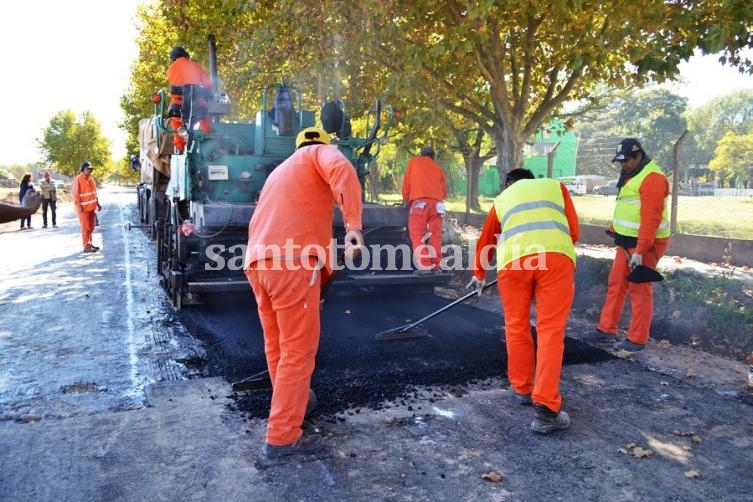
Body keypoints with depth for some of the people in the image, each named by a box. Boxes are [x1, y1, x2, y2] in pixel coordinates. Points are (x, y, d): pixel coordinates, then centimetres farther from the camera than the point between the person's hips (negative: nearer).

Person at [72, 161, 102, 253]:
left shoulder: (91, 179, 13)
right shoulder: (78, 179, -12)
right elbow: (75, 193, -16)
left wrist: (97, 204, 18)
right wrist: (78, 205, -22)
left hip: (91, 207, 8)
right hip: (83, 208, -8)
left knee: (91, 227, 14)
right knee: (86, 227, -7)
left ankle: (89, 243, 25)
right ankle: (86, 246, -3)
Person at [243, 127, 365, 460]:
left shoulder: (279, 171, 32)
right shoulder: (320, 153, 11)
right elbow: (341, 169, -14)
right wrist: (353, 225, -25)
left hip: (258, 263, 8)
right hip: (292, 264, -8)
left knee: (276, 346, 21)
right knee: (299, 351, -1)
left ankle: (290, 399, 40)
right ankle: (282, 438, 4)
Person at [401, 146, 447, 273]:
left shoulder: (413, 162, 16)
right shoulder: (438, 168, 24)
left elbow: (406, 182, 16)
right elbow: (444, 191, 24)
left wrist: (406, 200, 29)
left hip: (419, 202, -4)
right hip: (436, 204, 4)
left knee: (418, 235, -4)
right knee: (435, 235, 6)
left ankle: (424, 266, -13)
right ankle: (436, 266, 5)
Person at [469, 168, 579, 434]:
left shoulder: (502, 198, 33)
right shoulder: (555, 186, 31)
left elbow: (485, 240, 42)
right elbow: (573, 231, 22)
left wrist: (479, 274, 58)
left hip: (514, 258, 1)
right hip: (557, 256, 0)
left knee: (516, 327, 16)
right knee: (551, 330, 0)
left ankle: (522, 389, 29)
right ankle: (545, 408, -6)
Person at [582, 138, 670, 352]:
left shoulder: (652, 178, -18)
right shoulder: (631, 175, 15)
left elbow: (651, 219, -23)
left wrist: (640, 251, -26)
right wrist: (614, 231, 16)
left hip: (644, 244, -10)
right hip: (626, 241, 10)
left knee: (640, 290, -2)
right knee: (615, 285, 13)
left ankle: (637, 339, 7)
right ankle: (606, 330, 21)